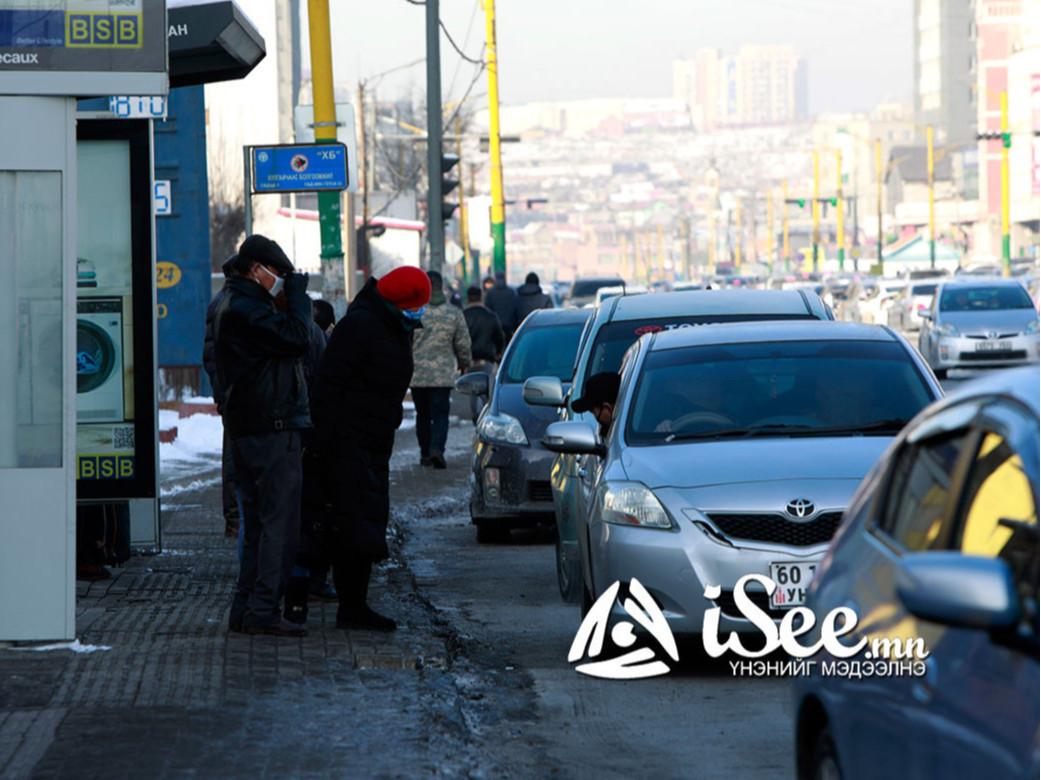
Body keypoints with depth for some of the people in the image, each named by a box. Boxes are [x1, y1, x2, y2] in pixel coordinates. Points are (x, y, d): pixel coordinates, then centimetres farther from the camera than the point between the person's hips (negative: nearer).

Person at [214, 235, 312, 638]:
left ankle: (245, 609, 16)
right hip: (272, 427, -11)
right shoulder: (246, 309, -15)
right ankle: (263, 610, -10)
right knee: (279, 521, -9)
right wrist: (298, 295, -10)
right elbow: (297, 339, -19)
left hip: (247, 428, 11)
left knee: (256, 522, 14)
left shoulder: (233, 308, 19)